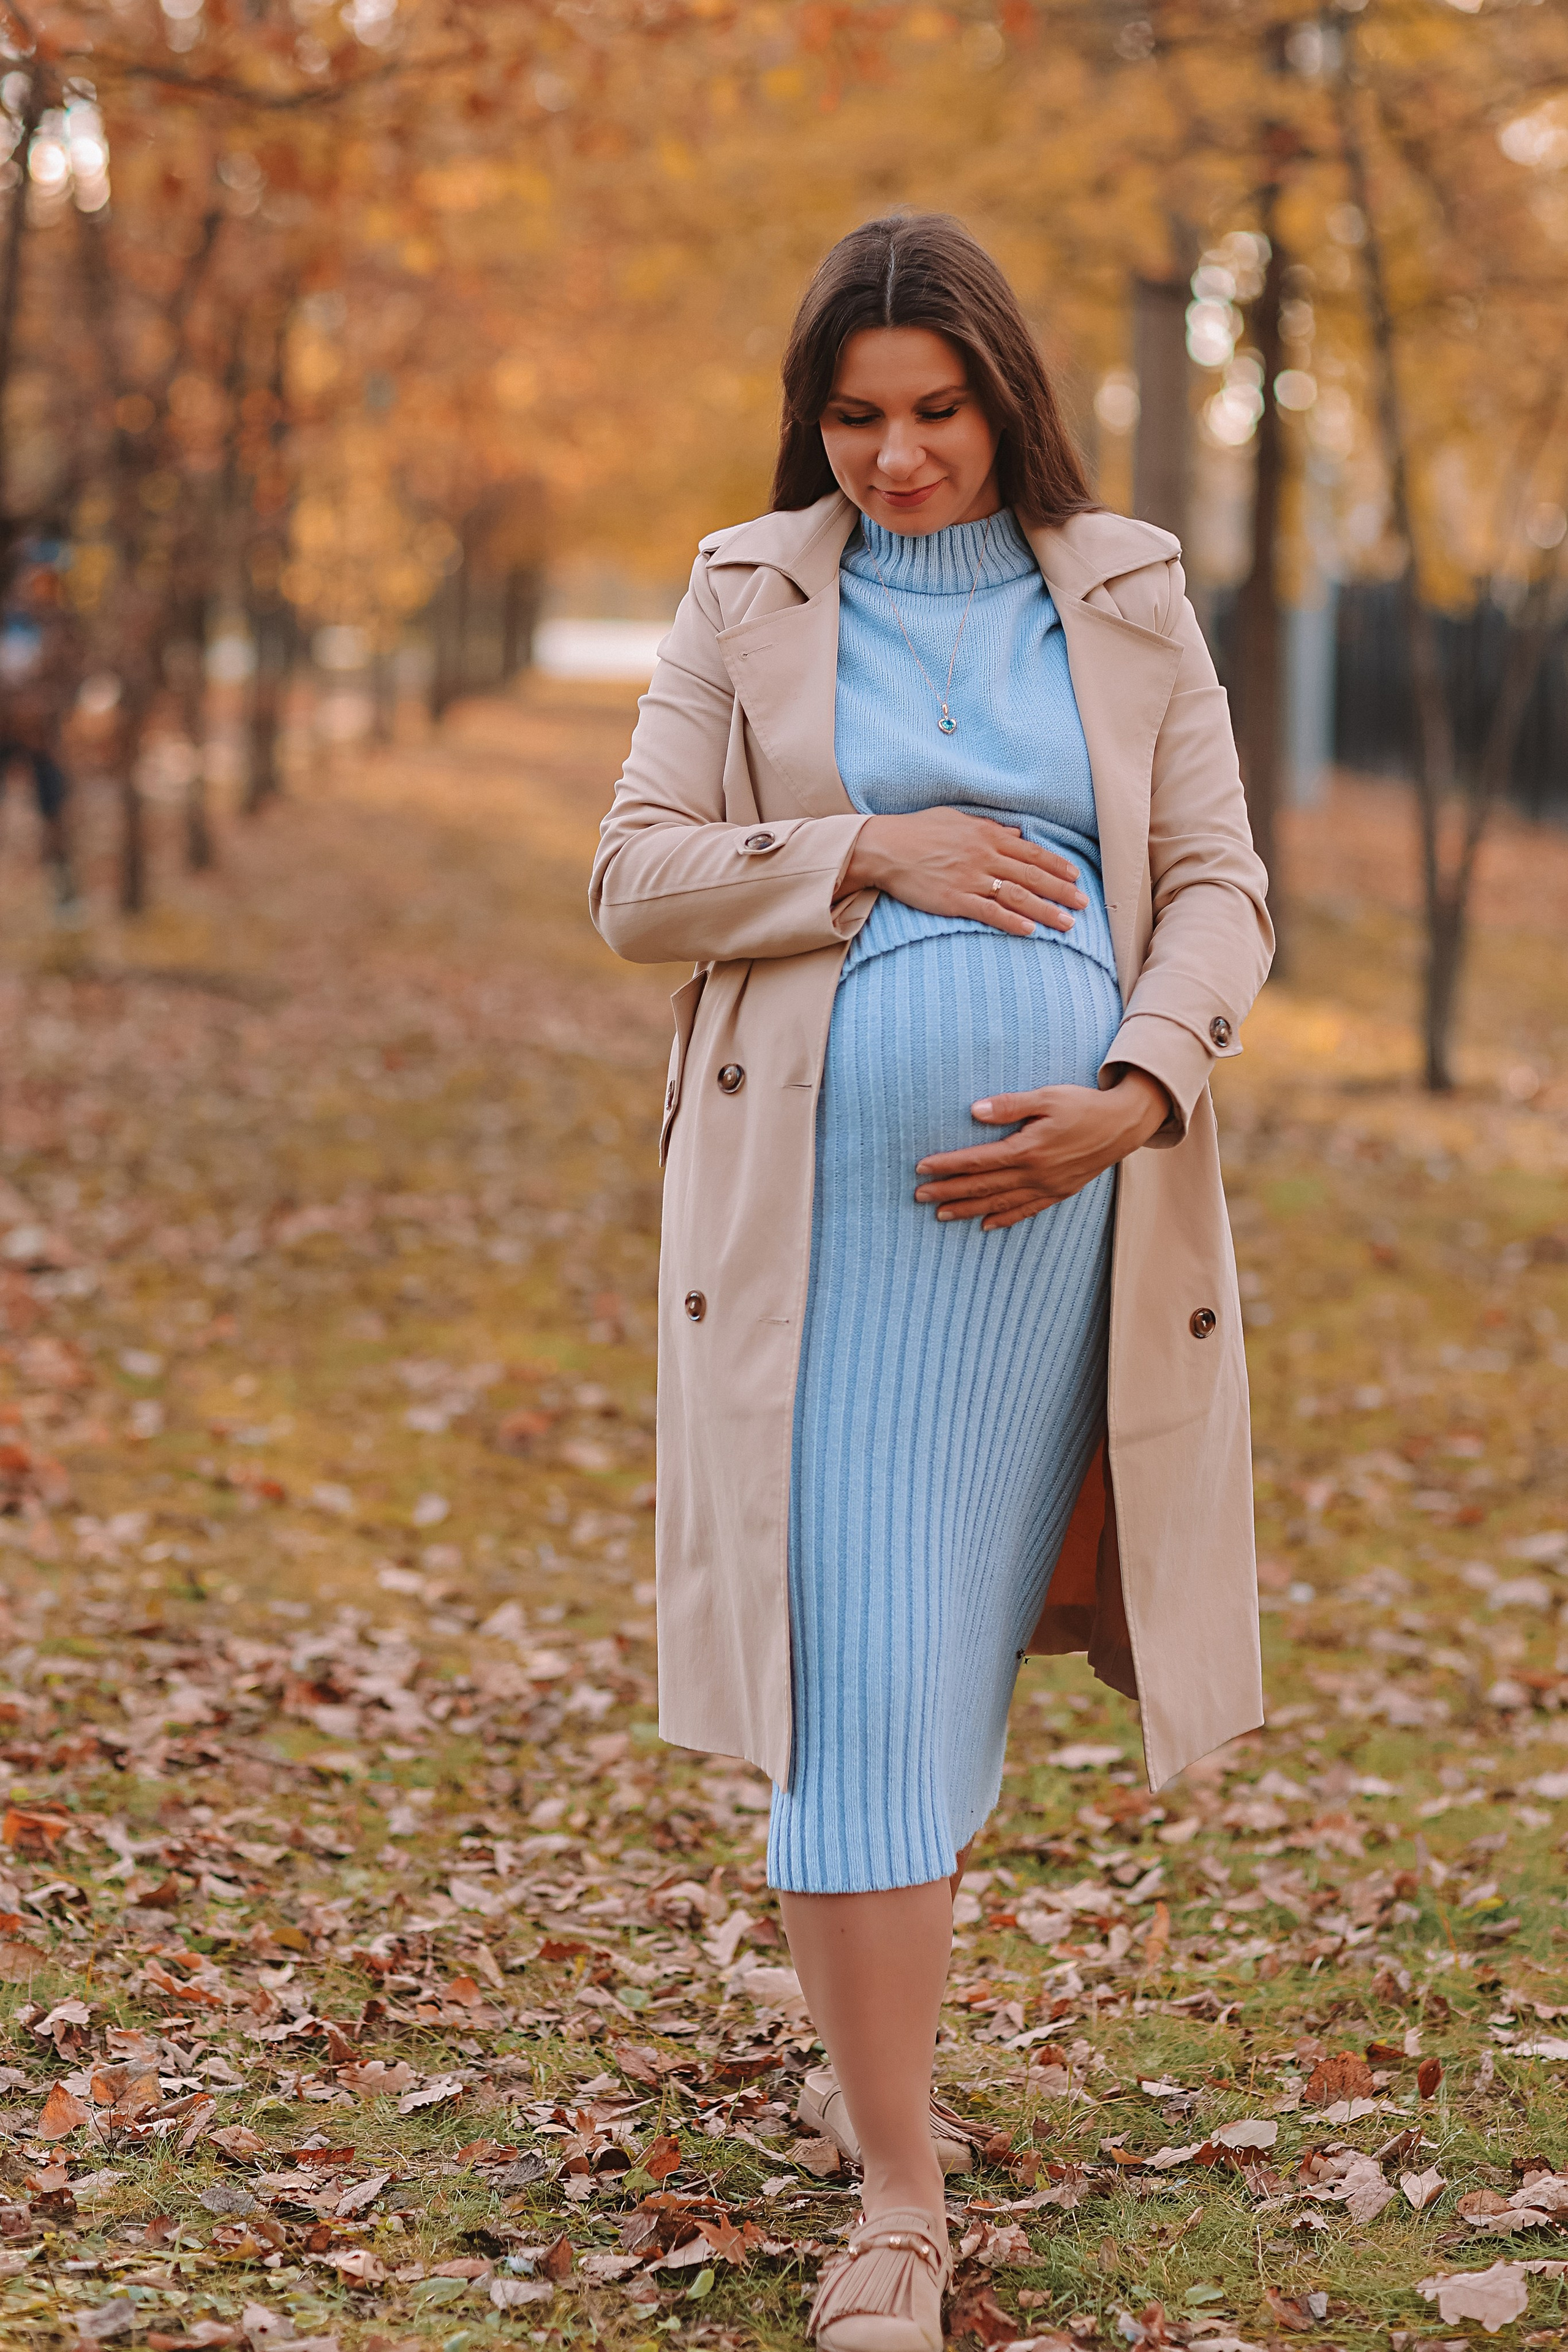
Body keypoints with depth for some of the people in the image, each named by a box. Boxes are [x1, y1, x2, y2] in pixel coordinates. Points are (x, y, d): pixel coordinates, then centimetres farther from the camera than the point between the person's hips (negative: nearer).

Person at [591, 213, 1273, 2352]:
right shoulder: (749, 598, 6)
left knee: (964, 1643, 11)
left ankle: (863, 2036, 36)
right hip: (828, 1206, -2)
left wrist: (1126, 1100, -13)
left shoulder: (1128, 600, 7)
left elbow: (1219, 894, 4)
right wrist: (868, 852, -12)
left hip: (1064, 1205, 2)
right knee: (863, 1670, -8)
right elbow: (636, 883, 3)